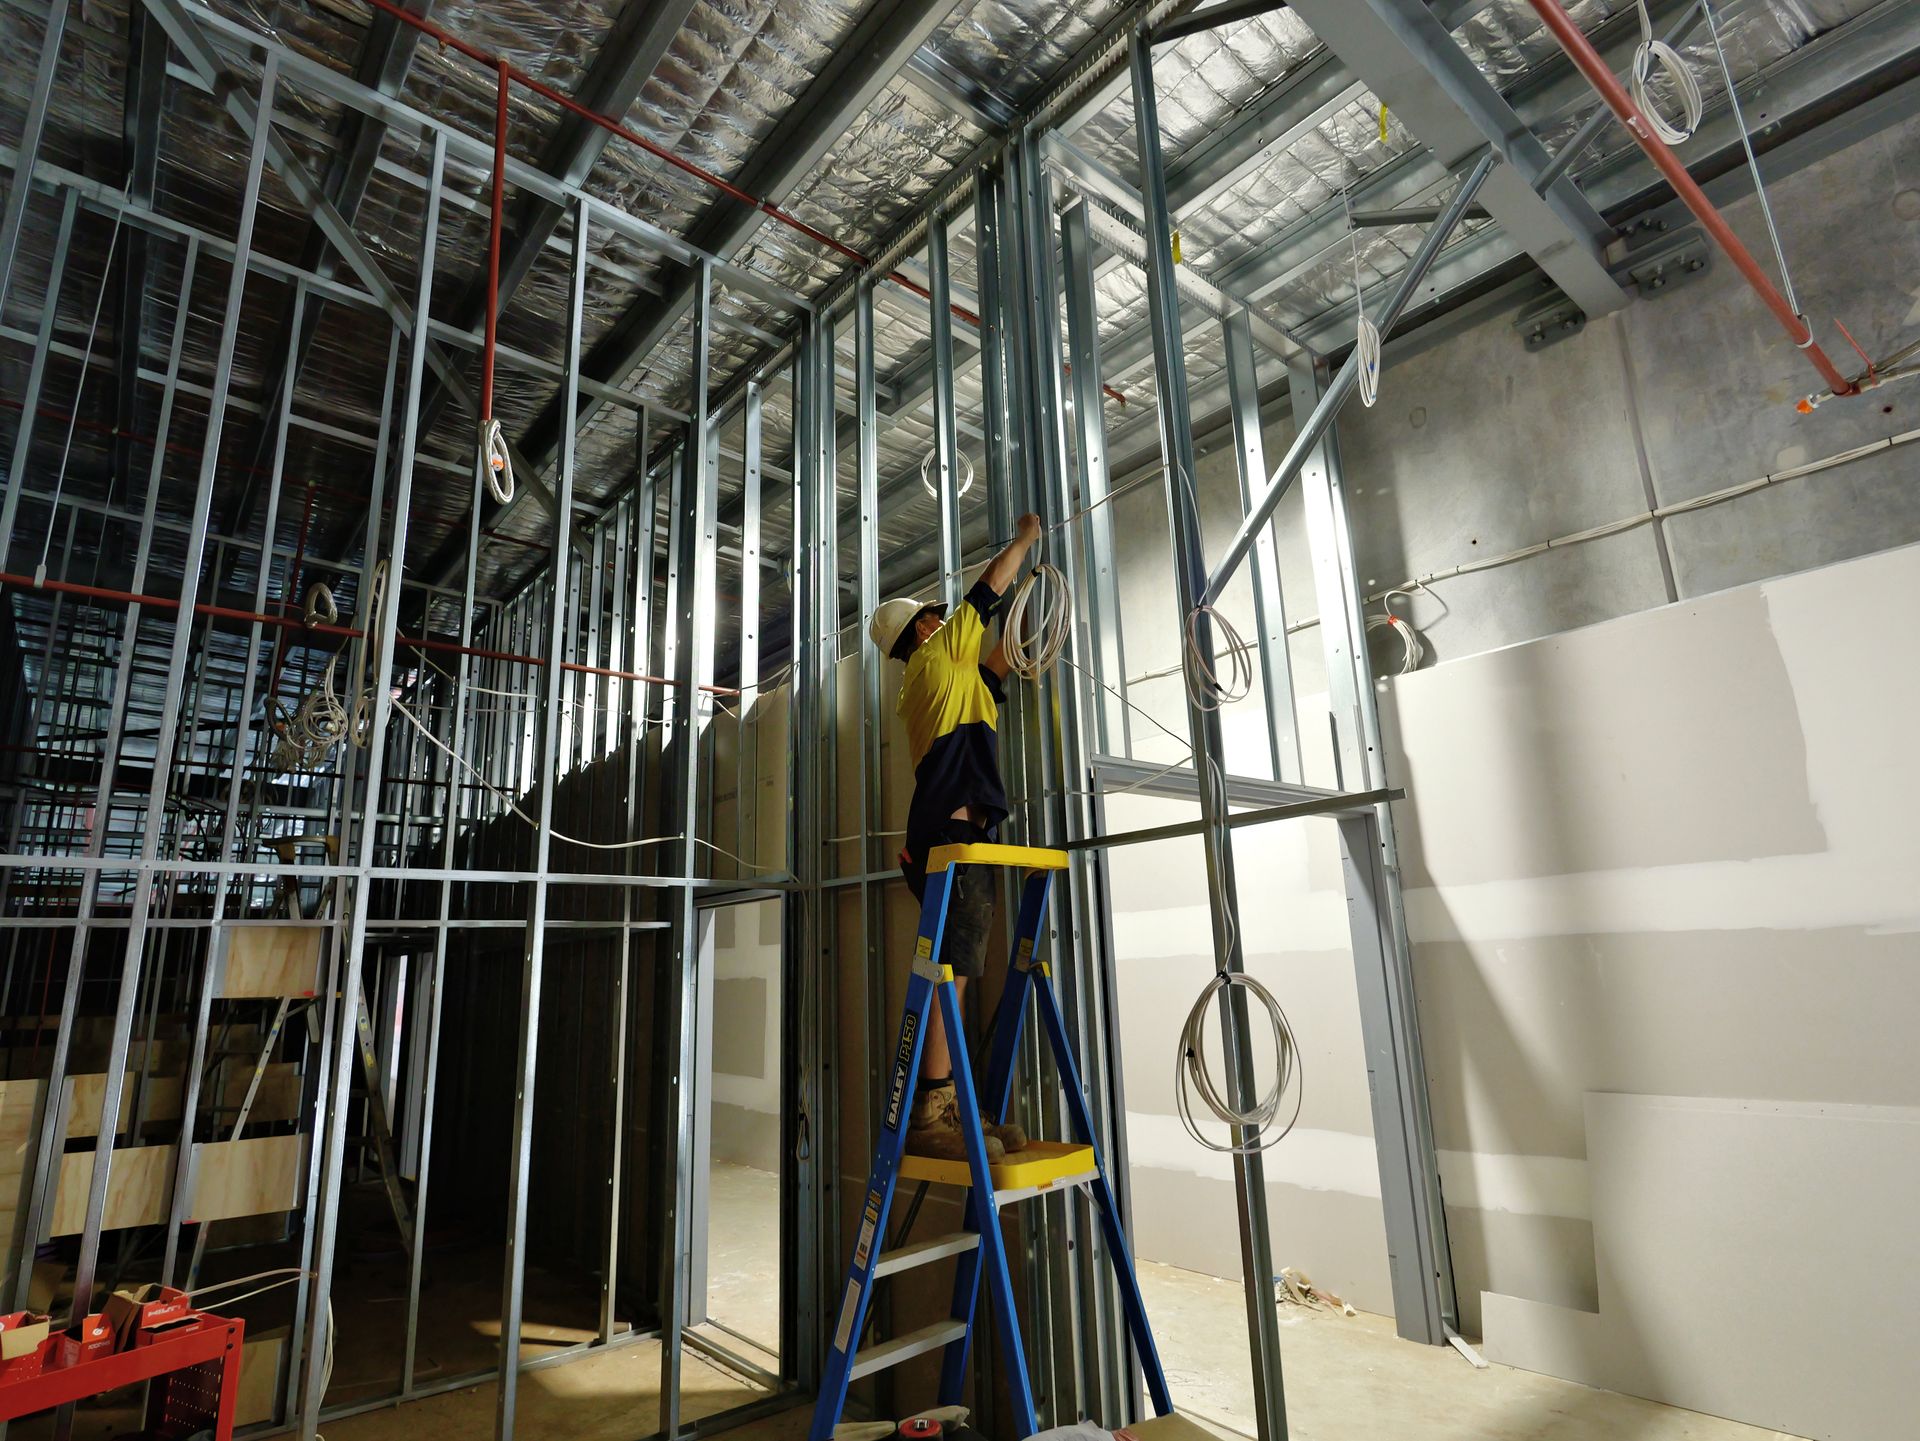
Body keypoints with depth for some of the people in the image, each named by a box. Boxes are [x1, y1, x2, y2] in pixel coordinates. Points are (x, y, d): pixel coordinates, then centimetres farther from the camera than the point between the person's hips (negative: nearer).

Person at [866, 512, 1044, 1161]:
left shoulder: (922, 686, 29)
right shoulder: (940, 652, 7)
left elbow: (992, 677, 36)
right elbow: (991, 586, 12)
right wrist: (1024, 537, 27)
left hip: (945, 837, 10)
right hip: (954, 831, -10)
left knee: (954, 972, 4)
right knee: (952, 969, -15)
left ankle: (946, 1111, 5)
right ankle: (932, 1113, -18)